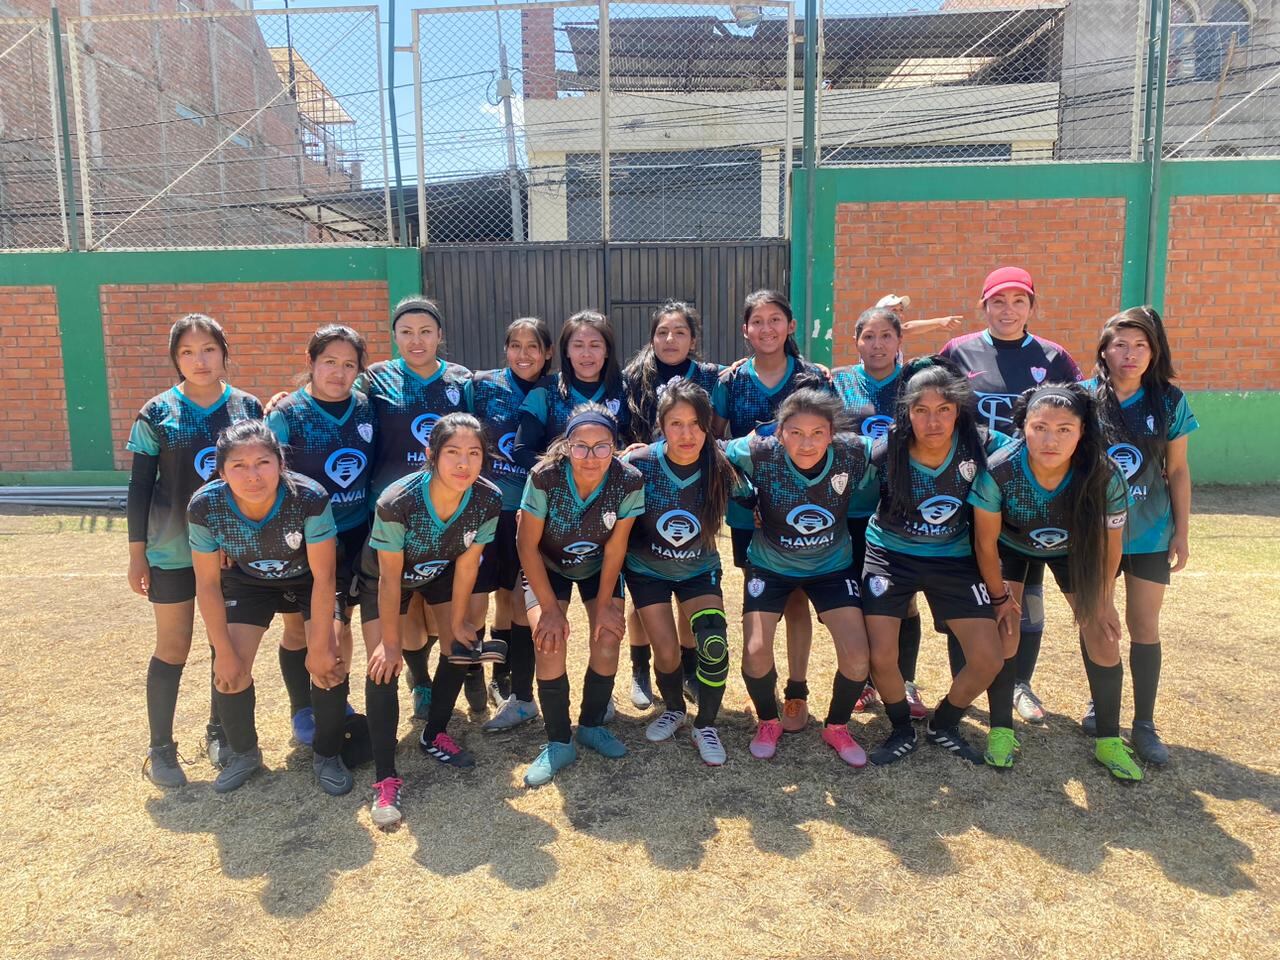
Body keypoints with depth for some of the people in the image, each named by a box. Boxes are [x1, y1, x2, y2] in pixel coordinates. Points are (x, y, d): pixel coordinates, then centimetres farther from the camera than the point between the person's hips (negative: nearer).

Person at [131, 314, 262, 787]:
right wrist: (136, 554, -2)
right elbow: (140, 486, -1)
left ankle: (219, 731, 30)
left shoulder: (248, 407, 0)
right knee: (173, 649, 5)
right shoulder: (157, 413, -5)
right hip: (173, 550, -2)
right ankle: (160, 748, 20)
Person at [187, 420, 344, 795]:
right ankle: (244, 752, 23)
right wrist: (225, 652, -13)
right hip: (248, 581, 2)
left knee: (328, 660, -17)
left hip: (309, 579, -2)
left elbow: (323, 577, -26)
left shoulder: (310, 498, -37)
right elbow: (207, 584, -16)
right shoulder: (205, 507, -30)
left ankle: (327, 754, 7)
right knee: (230, 670, -6)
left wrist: (319, 647, -22)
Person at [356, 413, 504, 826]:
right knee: (384, 665, -12)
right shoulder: (397, 502, -39)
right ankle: (385, 778, -5)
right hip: (384, 578, -3)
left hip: (442, 572, 4)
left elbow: (467, 563, -15)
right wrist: (390, 641, -18)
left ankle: (434, 735, 28)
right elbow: (390, 579, -27)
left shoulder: (488, 500, -29)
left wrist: (458, 622, -5)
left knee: (460, 648, 4)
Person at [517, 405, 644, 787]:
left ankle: (592, 726, 14)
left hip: (599, 568, 2)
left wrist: (604, 605, -10)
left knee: (608, 640, -13)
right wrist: (550, 609, -19)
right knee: (549, 642, -20)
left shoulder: (629, 481, -27)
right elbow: (527, 545, -21)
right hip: (547, 567, -1)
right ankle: (558, 744, -3)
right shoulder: (545, 477, -31)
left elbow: (615, 548, -14)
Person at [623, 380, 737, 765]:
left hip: (699, 569, 1)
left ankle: (706, 726, 9)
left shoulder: (721, 468, -21)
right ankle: (673, 709, 30)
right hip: (648, 570, 0)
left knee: (714, 646, -16)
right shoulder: (639, 465, -25)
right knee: (666, 652, -5)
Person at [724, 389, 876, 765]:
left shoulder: (855, 454, -25)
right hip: (770, 565, -1)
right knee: (756, 651, -13)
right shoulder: (760, 454, -28)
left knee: (857, 655, -9)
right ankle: (767, 722, 20)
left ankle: (837, 727, 22)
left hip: (833, 565, 1)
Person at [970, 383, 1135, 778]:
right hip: (1011, 546, -1)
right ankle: (1001, 731, 7)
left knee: (1102, 632, -2)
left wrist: (1101, 598, -3)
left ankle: (1109, 740, 15)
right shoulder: (999, 471, -38)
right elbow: (986, 543, -20)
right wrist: (1000, 596, -9)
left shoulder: (1105, 476, -34)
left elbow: (1109, 544, -15)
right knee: (1004, 628, -10)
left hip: (1072, 550, 1)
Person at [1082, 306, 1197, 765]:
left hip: (1149, 533, 0)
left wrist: (1181, 533, 1)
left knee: (1144, 626, 4)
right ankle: (1101, 704, 31)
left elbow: (1178, 471, 2)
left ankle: (1145, 724, 15)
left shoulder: (1170, 402, -5)